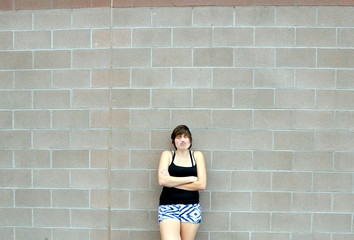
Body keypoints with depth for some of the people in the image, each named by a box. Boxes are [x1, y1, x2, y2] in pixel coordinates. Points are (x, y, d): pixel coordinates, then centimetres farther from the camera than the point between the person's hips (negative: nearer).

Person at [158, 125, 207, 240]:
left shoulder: (197, 155, 8)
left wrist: (172, 182, -5)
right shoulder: (167, 155, 7)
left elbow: (202, 184, -3)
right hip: (168, 207, -1)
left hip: (191, 207, 2)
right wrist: (190, 179, -6)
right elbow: (162, 180, -9)